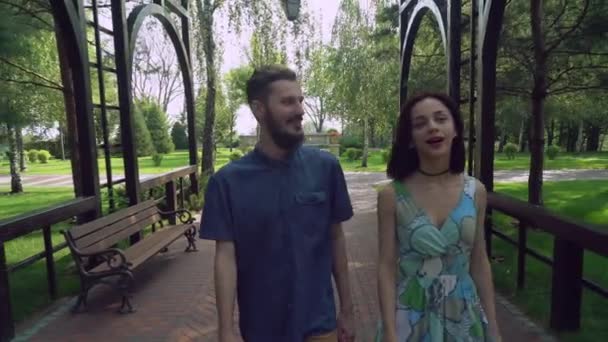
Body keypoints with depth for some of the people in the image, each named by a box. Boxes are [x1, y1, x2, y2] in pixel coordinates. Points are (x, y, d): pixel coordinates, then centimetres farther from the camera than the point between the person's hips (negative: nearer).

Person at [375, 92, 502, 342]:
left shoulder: (476, 192, -5)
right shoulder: (392, 195, -14)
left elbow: (479, 264, 2)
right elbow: (387, 268, -11)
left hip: (464, 319, 3)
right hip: (411, 320, -2)